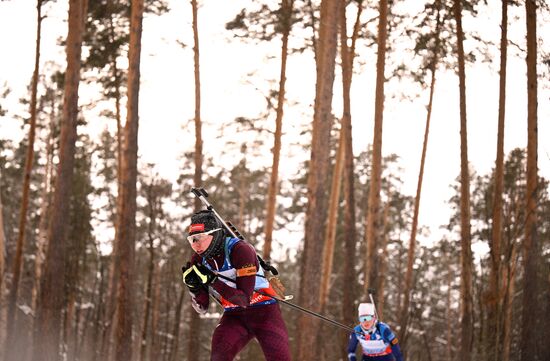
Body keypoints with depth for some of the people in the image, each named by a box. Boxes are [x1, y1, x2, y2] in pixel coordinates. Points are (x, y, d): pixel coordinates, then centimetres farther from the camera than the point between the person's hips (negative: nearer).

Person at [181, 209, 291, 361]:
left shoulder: (240, 250, -22)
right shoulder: (198, 261, -5)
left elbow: (244, 299, -25)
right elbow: (202, 308, 0)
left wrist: (213, 281, -32)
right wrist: (194, 287, -20)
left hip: (264, 312, -4)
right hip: (233, 316, 4)